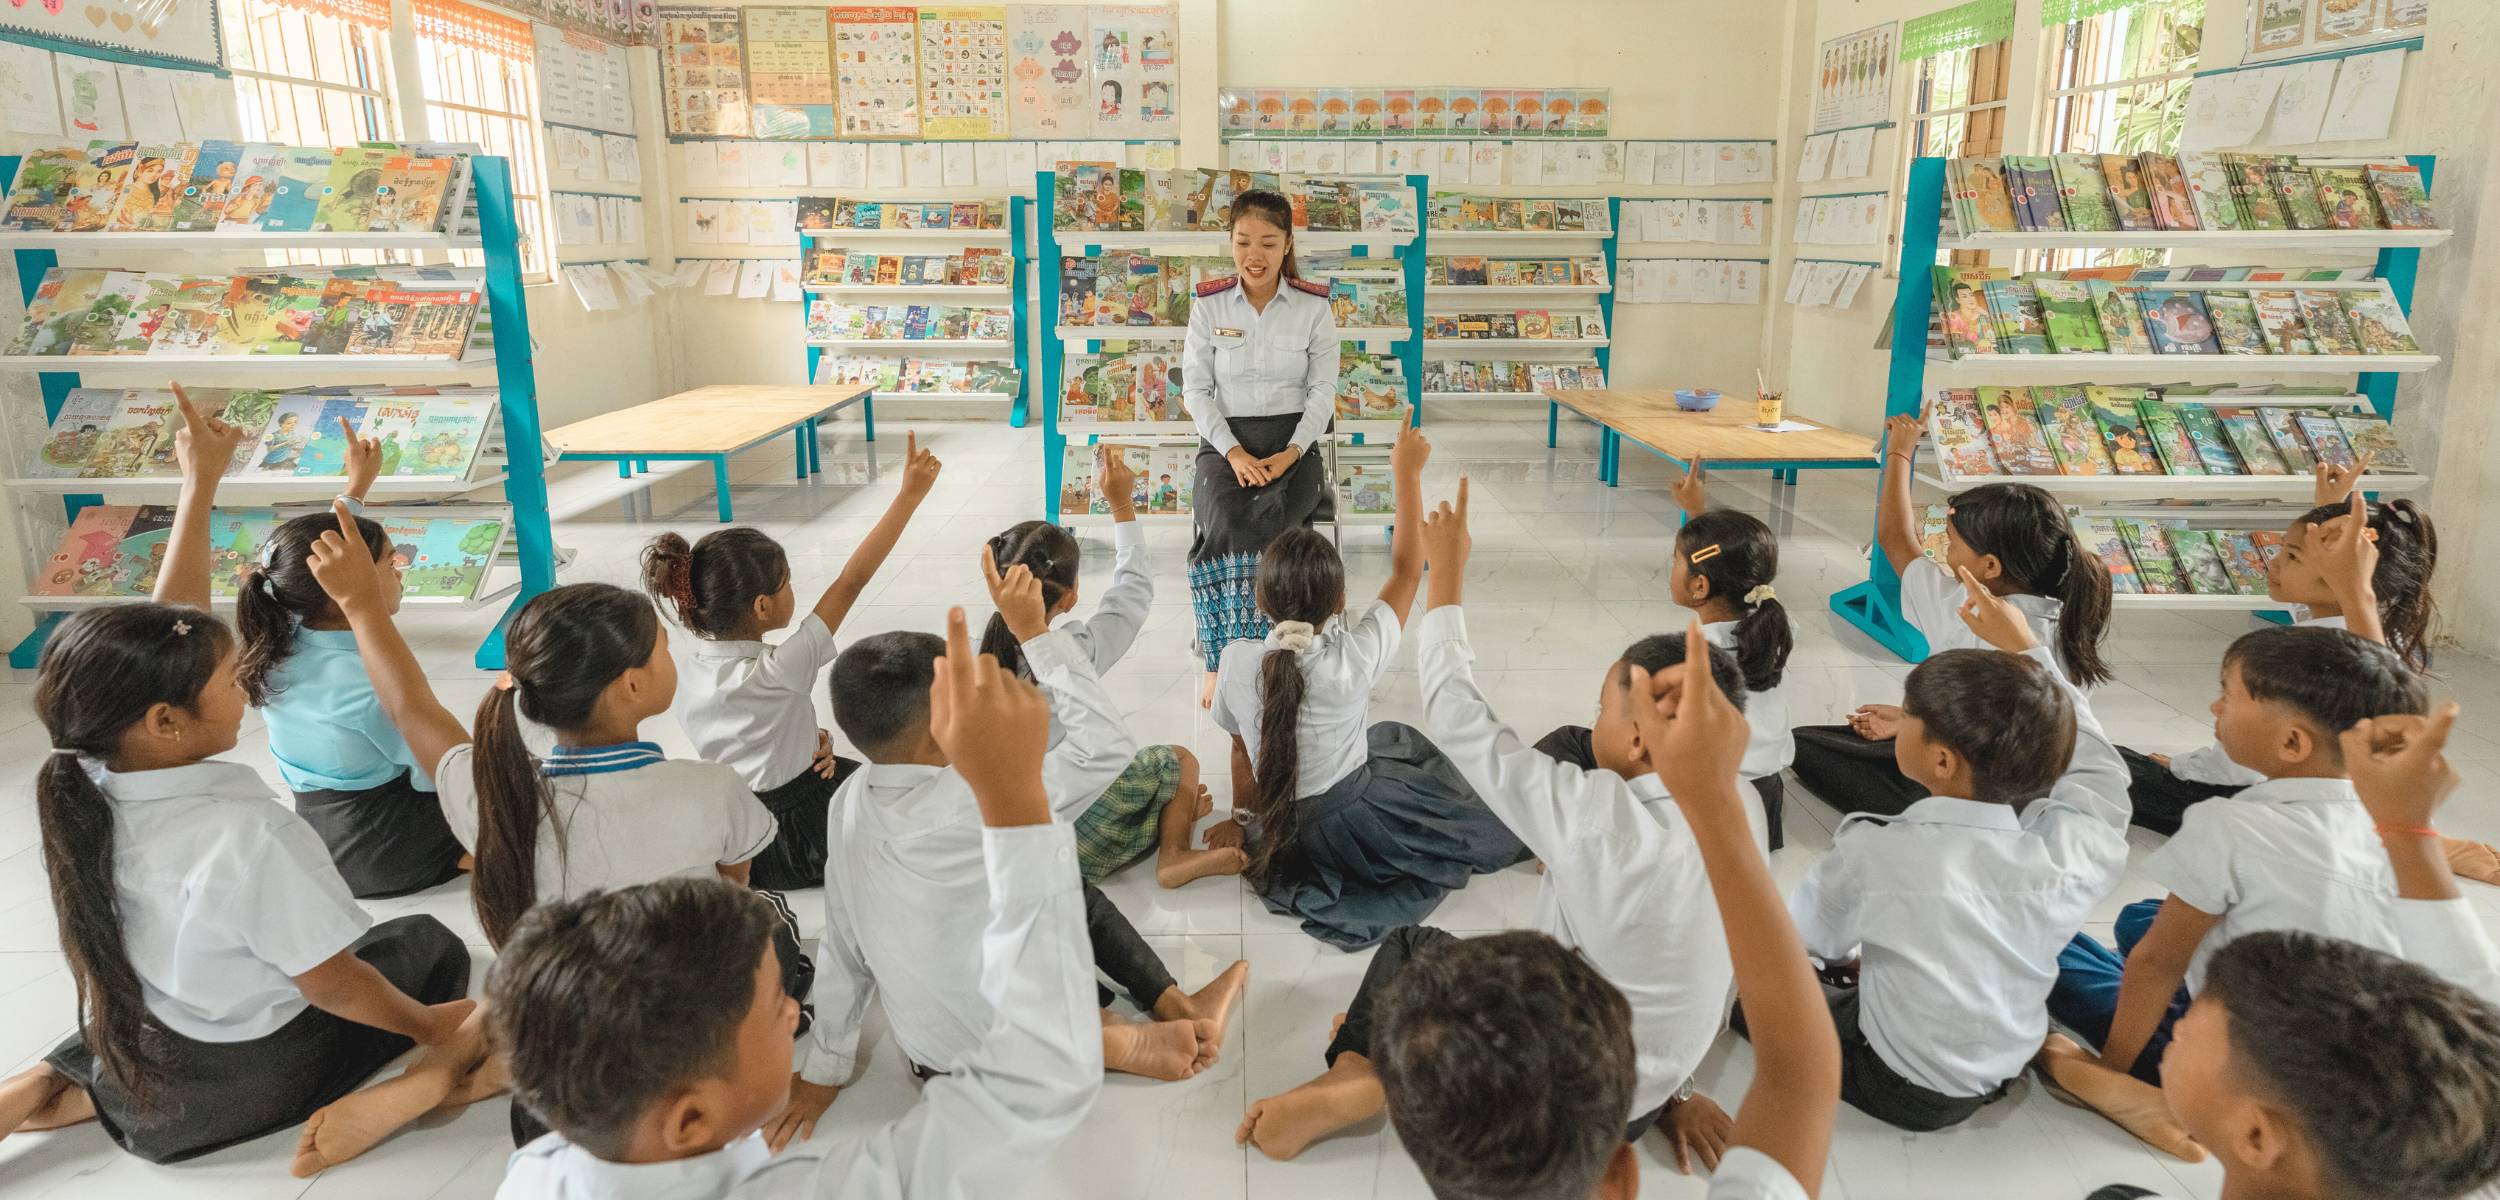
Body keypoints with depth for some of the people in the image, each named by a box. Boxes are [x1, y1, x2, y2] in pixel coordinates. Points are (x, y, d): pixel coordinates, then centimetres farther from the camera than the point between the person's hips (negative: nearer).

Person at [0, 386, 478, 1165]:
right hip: (250, 1080, -4)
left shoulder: (92, 784, -15)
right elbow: (330, 982, -24)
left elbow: (165, 631, -4)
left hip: (132, 1063, 4)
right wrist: (430, 1028, -7)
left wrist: (201, 482, 3)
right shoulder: (244, 836, -34)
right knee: (431, 945, 15)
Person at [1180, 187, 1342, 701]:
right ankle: (1221, 663, -26)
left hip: (1293, 442, 0)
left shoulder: (1314, 307, 4)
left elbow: (1323, 389, 3)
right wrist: (1234, 452, -11)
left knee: (1256, 528, -31)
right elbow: (1195, 390, 3)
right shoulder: (1209, 305, 5)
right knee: (1229, 523, -32)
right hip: (1225, 444, 0)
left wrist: (1289, 454, -13)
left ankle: (1224, 660, -22)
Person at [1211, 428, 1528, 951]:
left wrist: (1242, 819, 13)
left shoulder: (1236, 662, -19)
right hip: (1346, 826, -4)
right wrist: (1408, 472, -7)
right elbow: (1406, 570, -15)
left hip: (1274, 833, 4)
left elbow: (1241, 749, -4)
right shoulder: (1355, 656, -27)